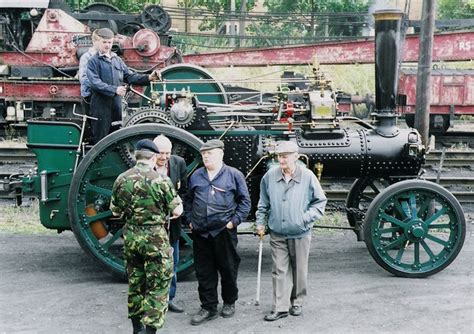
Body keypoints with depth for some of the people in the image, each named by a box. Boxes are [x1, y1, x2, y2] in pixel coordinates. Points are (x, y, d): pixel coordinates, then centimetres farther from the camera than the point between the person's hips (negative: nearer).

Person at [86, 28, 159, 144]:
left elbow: (129, 76, 14)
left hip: (117, 104, 6)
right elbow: (95, 83, -15)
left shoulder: (117, 60, 16)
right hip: (101, 105, -6)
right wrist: (114, 89, -23)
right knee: (101, 139, -2)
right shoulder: (93, 61, -3)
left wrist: (148, 78, 0)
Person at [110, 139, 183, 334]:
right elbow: (177, 211, -6)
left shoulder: (121, 179, 1)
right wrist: (178, 205, 16)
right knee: (158, 286, 3)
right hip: (155, 238, -5)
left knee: (135, 284, 17)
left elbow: (115, 211, 10)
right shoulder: (160, 180, -13)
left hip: (130, 237, 5)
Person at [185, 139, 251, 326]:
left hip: (224, 231, -3)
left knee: (228, 270, 9)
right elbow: (188, 200, 19)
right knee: (204, 272, 6)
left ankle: (229, 303, 28)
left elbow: (245, 201, 1)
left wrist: (234, 221, -7)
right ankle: (208, 308, 16)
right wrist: (190, 220, 9)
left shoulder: (234, 175, -1)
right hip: (200, 233, 3)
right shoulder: (196, 176, 10)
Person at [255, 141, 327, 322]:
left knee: (299, 270, 12)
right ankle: (280, 307, 8)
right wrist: (260, 222, 7)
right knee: (279, 271, 2)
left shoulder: (308, 177, -9)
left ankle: (297, 302, 30)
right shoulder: (270, 176, -3)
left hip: (300, 234, -1)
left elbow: (320, 201, 2)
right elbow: (263, 203, 11)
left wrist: (307, 217, -11)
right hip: (277, 234, 1)